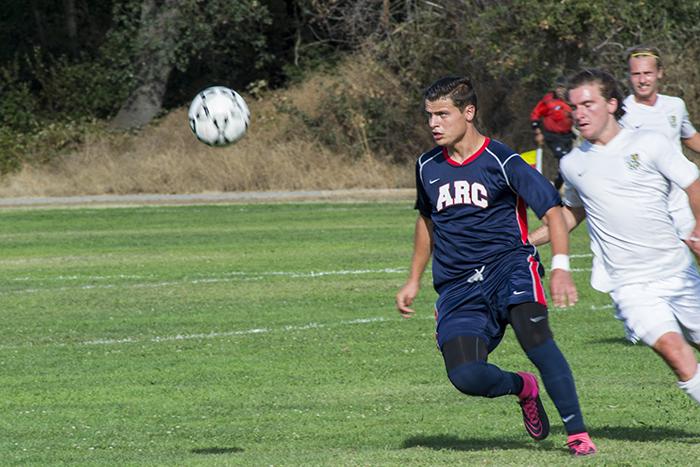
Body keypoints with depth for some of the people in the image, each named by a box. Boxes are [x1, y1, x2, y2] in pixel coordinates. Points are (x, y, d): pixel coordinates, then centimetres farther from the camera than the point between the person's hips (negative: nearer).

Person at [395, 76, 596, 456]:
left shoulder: (502, 162, -6)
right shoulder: (427, 167, 10)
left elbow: (552, 210, -7)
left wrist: (561, 268, -21)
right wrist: (414, 280, 31)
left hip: (508, 264, -4)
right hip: (457, 287, 4)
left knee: (532, 330, -33)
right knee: (465, 375, -19)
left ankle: (578, 434, -25)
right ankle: (522, 387, 17)